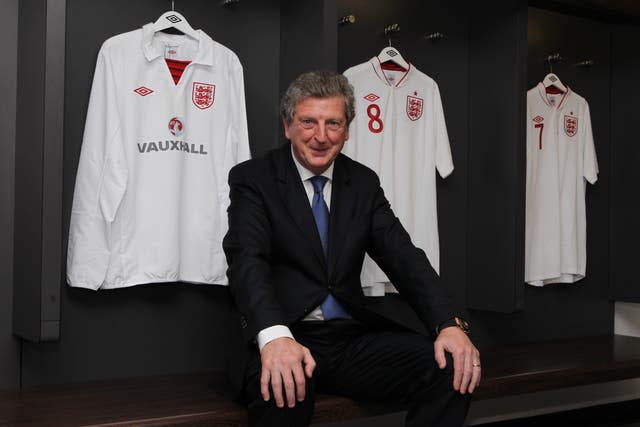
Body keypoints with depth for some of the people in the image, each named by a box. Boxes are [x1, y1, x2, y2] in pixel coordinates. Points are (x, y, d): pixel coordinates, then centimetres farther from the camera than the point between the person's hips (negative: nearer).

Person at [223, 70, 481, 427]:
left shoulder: (364, 183, 12)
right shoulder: (254, 179, -1)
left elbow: (403, 257, 3)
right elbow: (247, 261, -16)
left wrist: (448, 324, -16)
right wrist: (274, 336, -36)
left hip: (355, 338, 4)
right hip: (285, 340, -4)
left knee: (454, 370, -19)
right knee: (283, 388, -38)